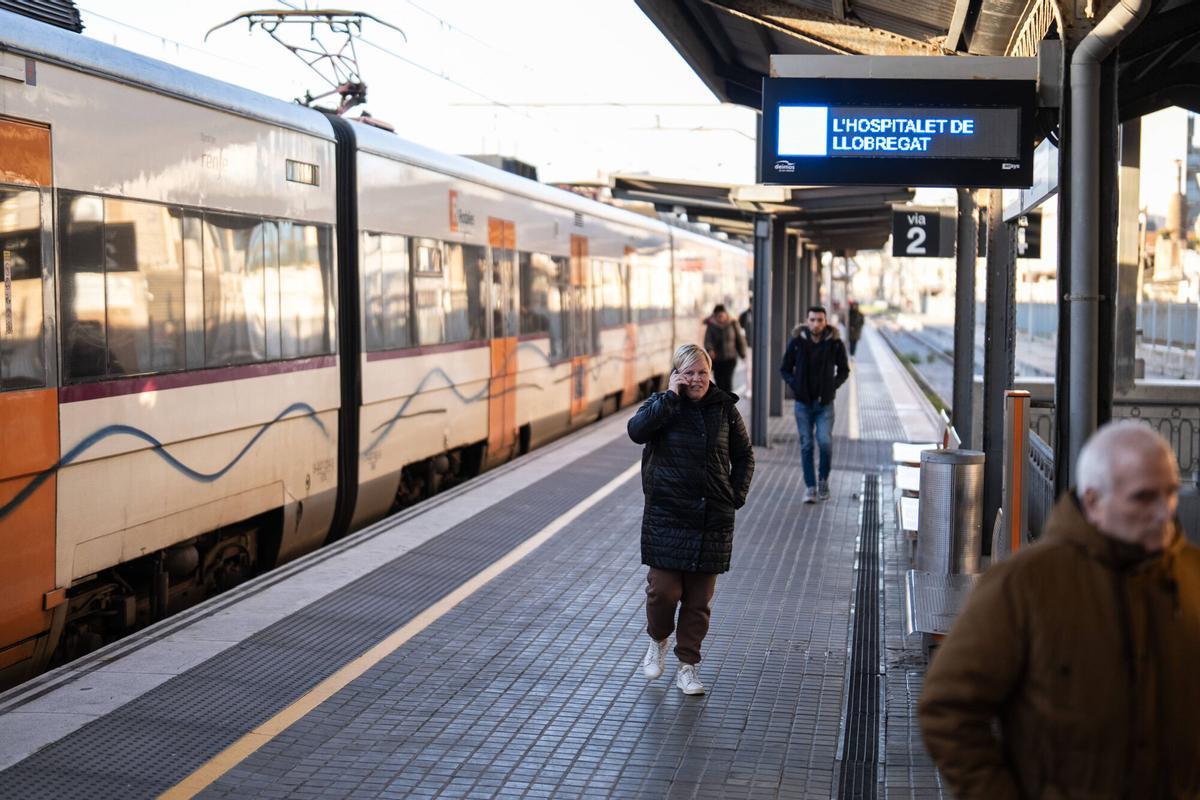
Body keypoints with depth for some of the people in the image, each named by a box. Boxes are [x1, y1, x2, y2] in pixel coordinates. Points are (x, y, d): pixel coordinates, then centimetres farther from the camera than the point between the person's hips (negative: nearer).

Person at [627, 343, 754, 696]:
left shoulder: (724, 409, 5)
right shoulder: (662, 405, -2)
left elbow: (744, 456, 15)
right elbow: (637, 430, -23)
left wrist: (737, 495, 3)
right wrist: (669, 396, -20)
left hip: (712, 520, 2)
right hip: (666, 517, -2)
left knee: (699, 597, 5)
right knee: (663, 590, -5)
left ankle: (687, 665, 18)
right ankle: (658, 640, 26)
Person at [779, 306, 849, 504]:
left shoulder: (835, 343, -4)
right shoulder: (797, 342, -4)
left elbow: (844, 370, 8)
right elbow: (785, 369, 7)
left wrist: (833, 387, -4)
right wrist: (795, 386, -6)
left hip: (825, 403, -1)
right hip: (803, 402, 1)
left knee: (825, 442, -13)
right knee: (806, 445, 4)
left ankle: (823, 479, 11)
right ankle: (810, 487, 12)